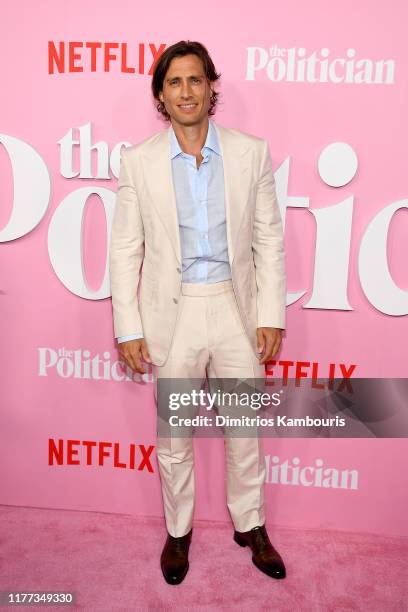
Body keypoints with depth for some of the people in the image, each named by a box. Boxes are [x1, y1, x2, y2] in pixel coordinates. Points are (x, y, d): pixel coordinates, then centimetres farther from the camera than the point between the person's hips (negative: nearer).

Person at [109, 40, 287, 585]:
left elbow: (269, 239, 1)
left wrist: (271, 315, -3)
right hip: (173, 313, 0)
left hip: (237, 308, 1)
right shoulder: (138, 161, -3)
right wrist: (129, 328, -5)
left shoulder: (251, 152, -1)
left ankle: (251, 526, 40)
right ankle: (178, 531, 40)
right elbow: (126, 249, -1)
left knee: (245, 431, 15)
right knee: (174, 437, 15)